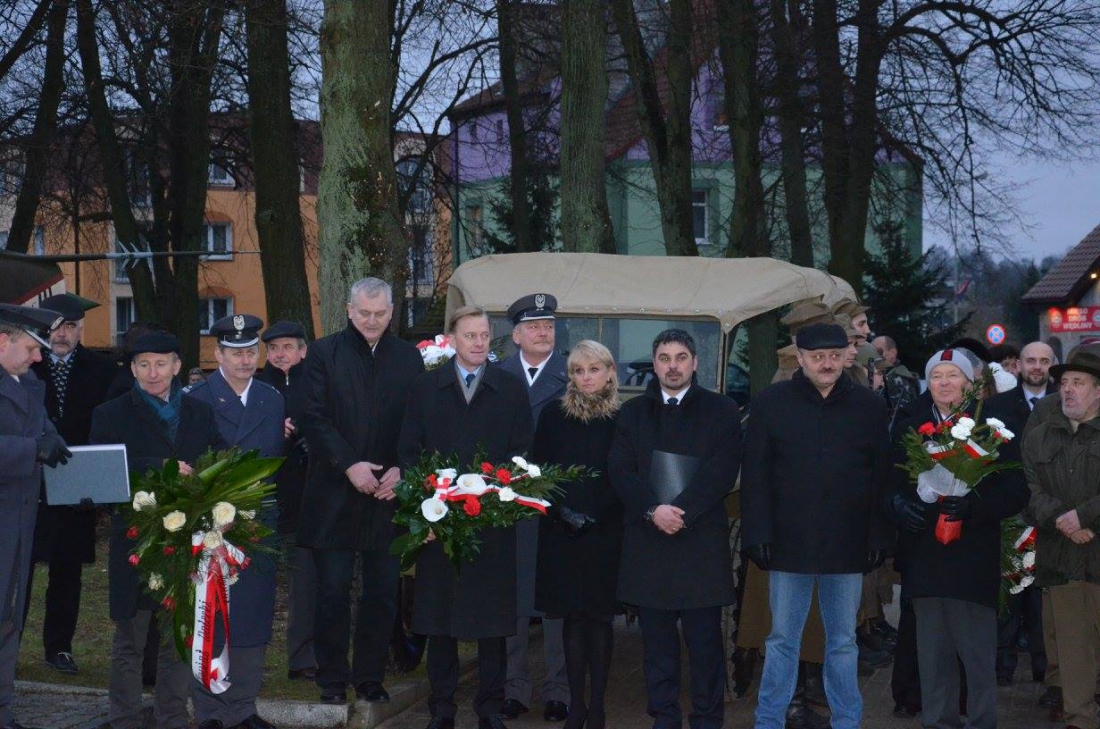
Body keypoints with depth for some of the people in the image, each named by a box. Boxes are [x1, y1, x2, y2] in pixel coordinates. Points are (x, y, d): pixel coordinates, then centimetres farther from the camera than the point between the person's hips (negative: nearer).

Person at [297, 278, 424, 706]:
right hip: (335, 493, -2)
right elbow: (314, 419, -4)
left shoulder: (408, 357, 8)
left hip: (388, 493, 2)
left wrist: (401, 469, -8)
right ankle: (332, 678, 14)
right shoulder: (324, 353, 2)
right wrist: (349, 465, -14)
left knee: (382, 592, 7)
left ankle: (370, 677, 19)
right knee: (333, 590, 4)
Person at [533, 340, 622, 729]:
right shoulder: (554, 414, 4)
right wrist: (562, 510, -8)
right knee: (573, 618, 5)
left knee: (599, 618, 4)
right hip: (562, 532, 1)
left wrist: (595, 515, -11)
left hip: (605, 533, -1)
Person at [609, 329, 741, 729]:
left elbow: (722, 471, -5)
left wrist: (682, 511, -14)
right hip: (647, 540, 2)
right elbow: (620, 470, 2)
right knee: (657, 640, 6)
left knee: (704, 639, 0)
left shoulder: (721, 410, 5)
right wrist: (653, 510, -13)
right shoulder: (632, 411, 12)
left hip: (702, 540, -2)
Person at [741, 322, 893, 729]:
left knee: (843, 641, 10)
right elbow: (755, 476, 0)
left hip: (847, 545, 1)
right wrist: (758, 535, -6)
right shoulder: (771, 403, 1)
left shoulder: (869, 406, 5)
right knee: (782, 640, 7)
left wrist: (879, 537, 0)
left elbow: (882, 477, 6)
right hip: (789, 543, -1)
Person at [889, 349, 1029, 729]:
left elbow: (1016, 493, -2)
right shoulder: (908, 430, 12)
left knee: (977, 651, -1)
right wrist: (900, 505, -7)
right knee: (933, 651, 8)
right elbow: (892, 485, 15)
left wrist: (973, 505, -17)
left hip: (973, 558, -3)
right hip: (923, 554, 3)